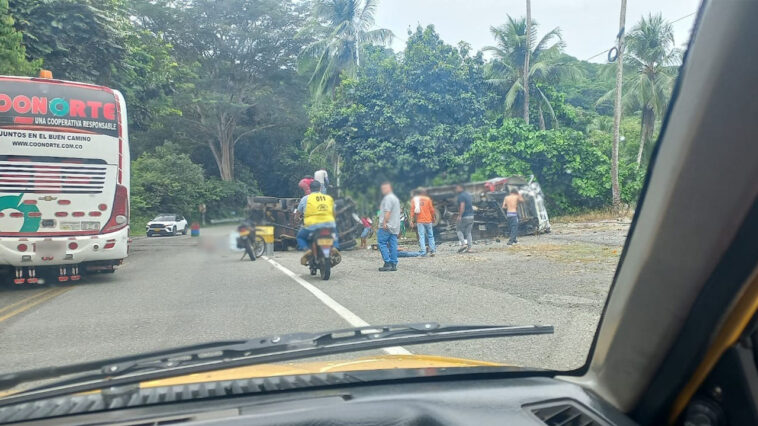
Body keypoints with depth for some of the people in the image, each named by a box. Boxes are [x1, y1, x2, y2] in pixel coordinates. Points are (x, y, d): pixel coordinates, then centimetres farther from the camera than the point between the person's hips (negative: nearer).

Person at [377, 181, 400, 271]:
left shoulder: (388, 198, -11)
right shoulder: (395, 198, 21)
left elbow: (387, 212, -19)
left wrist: (384, 223, -20)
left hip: (386, 226, -10)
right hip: (395, 227, 10)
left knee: (381, 243, -5)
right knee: (393, 245, 6)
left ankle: (387, 263, -10)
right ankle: (393, 265, 5)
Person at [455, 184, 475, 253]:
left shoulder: (461, 196, -13)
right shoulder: (468, 194, 15)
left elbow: (462, 206, -22)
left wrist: (460, 216, -22)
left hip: (465, 216, -8)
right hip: (471, 216, 8)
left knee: (459, 230, 6)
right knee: (468, 232, 11)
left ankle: (463, 244, -7)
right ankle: (469, 247, 8)